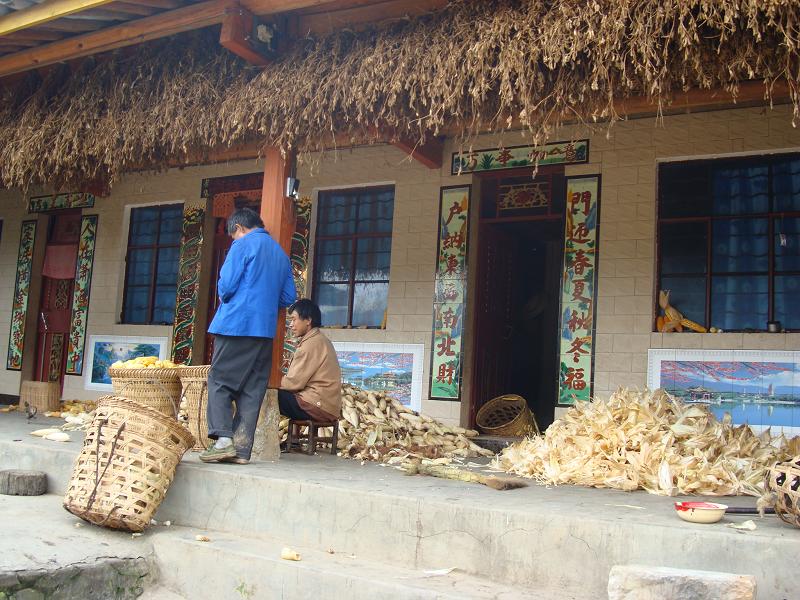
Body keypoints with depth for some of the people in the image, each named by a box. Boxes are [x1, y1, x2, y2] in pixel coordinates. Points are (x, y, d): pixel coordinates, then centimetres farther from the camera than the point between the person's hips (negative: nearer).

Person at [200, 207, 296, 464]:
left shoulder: (243, 245, -2)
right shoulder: (280, 253, 18)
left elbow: (226, 285, -10)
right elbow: (289, 297, 16)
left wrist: (225, 299, 11)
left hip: (237, 325, -6)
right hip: (266, 330, 6)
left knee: (220, 380, 1)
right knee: (252, 389, 6)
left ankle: (223, 439, -11)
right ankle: (242, 448, 4)